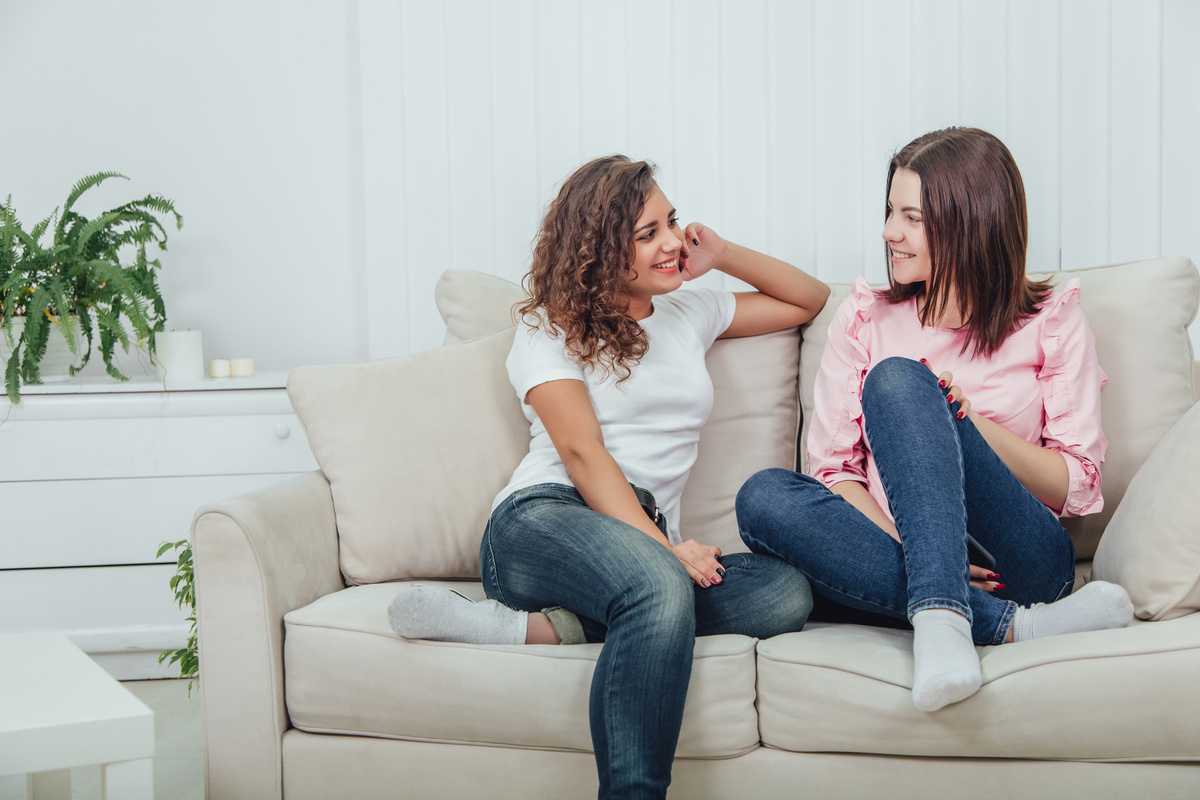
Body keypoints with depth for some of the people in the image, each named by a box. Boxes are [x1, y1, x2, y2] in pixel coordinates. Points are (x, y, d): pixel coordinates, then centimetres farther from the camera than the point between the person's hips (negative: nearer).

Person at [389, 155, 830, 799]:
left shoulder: (689, 314, 26)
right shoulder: (549, 330, 10)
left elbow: (810, 299, 36)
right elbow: (581, 451, -6)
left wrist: (723, 255, 20)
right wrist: (662, 547, -20)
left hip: (648, 542, 5)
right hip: (544, 519, -5)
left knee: (786, 592, -29)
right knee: (660, 584, -41)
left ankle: (544, 627, -32)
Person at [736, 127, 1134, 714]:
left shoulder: (1052, 321, 8)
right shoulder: (865, 316, 12)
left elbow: (1078, 489, 3)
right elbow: (832, 469, 3)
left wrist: (971, 421, -13)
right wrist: (910, 544, -16)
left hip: (1016, 559, -3)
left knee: (898, 381, -24)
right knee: (764, 497, -28)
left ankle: (941, 618, -45)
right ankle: (1007, 624, -34)